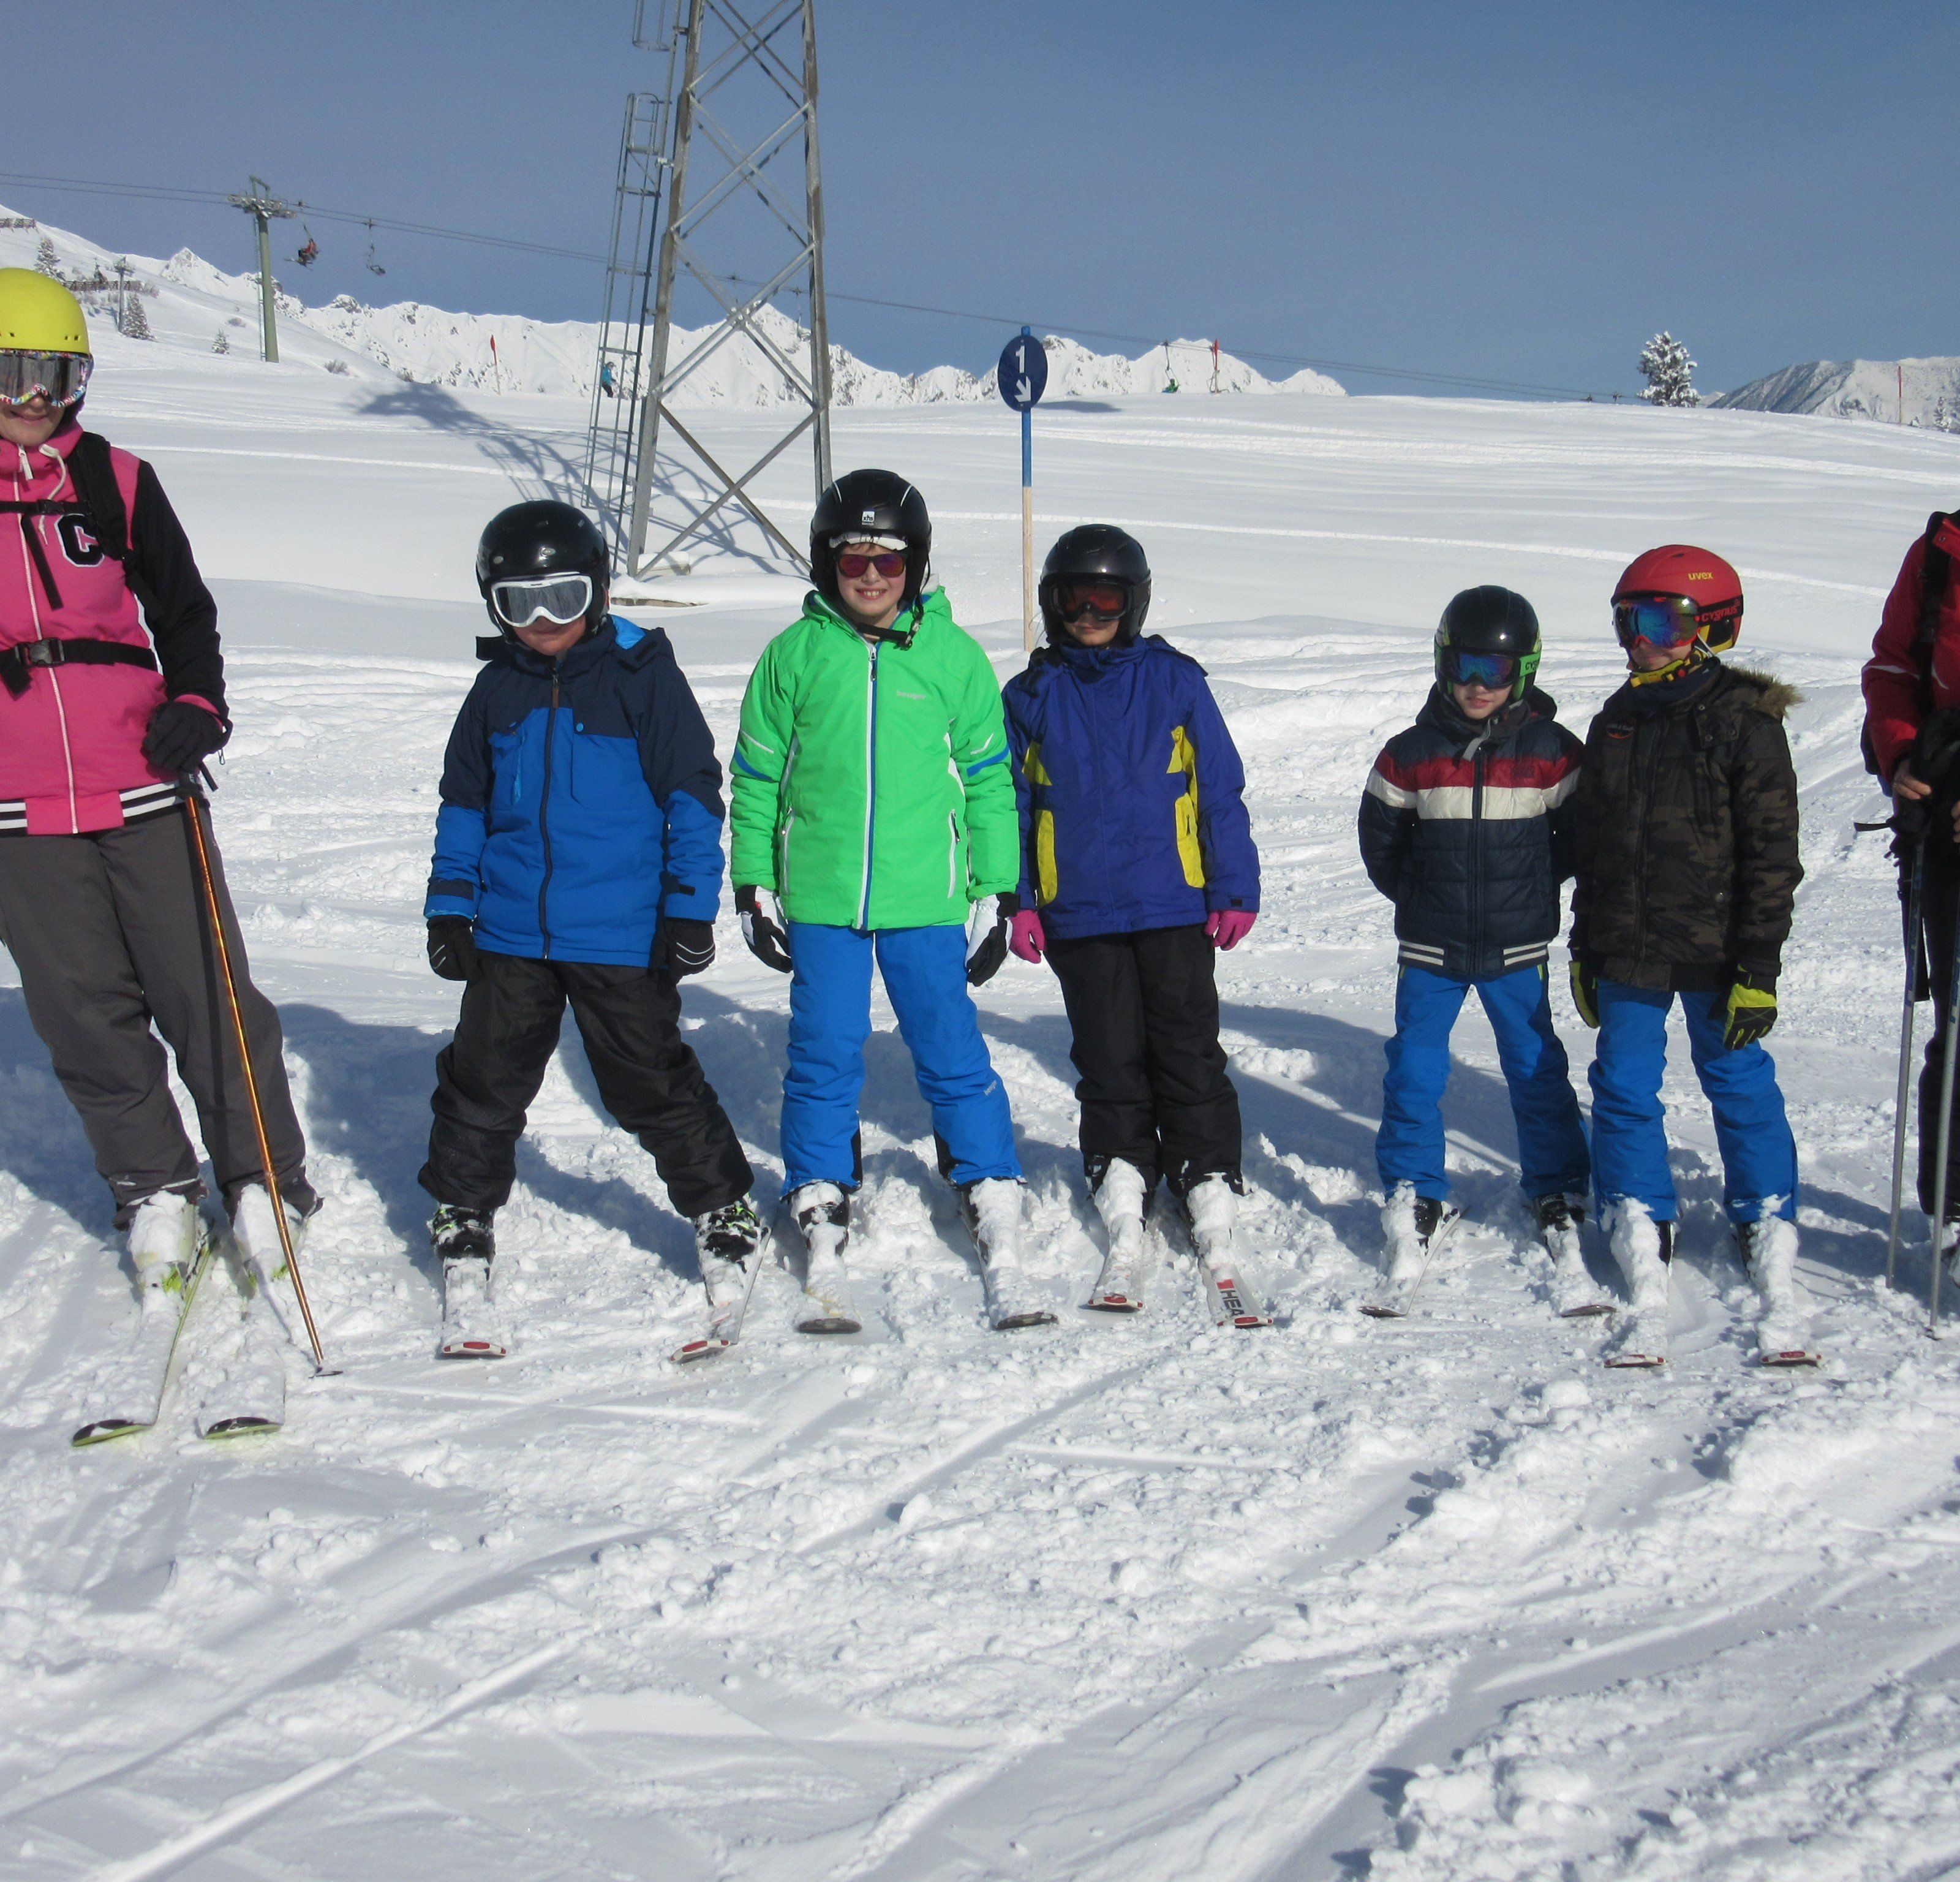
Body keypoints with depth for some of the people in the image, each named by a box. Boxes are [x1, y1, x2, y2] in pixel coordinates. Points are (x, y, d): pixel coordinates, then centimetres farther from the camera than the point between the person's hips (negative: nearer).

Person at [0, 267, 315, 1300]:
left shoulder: (116, 482, 4)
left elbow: (183, 610, 10)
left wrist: (197, 702, -7)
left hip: (143, 788, -1)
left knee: (207, 992, 0)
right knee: (88, 1016, 7)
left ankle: (264, 1178, 14)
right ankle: (153, 1191, 21)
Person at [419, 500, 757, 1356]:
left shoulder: (642, 676, -4)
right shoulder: (497, 689, 9)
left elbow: (691, 792, -2)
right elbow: (463, 802, 19)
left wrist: (689, 907, -6)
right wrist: (450, 904, 13)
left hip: (623, 935, -4)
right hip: (510, 933, 4)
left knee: (653, 1085, 3)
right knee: (482, 1083, 5)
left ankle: (726, 1217, 21)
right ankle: (463, 1227, 21)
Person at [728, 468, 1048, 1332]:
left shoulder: (953, 656, 3)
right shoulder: (795, 656, 4)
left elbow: (989, 780, 8)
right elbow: (755, 777, 11)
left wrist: (996, 894, 6)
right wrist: (754, 887, 9)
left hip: (926, 899, 0)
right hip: (819, 898, 1)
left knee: (955, 1058, 2)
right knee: (824, 1060, 3)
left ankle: (1001, 1249, 9)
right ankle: (823, 1247, 12)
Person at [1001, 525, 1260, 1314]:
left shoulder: (1175, 682, 3)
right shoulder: (1032, 698, 7)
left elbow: (1221, 791, 4)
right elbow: (1014, 808, 11)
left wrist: (1236, 888, 0)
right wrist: (1019, 903, 5)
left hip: (1176, 910, -1)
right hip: (1081, 920, 1)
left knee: (1189, 1056, 0)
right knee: (1109, 1066, 5)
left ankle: (1211, 1193, 8)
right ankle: (1123, 1216, 12)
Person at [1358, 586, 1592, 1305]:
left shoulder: (1552, 754, -5)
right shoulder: (1411, 755, -4)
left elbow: (1578, 834, 5)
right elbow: (1380, 841, 6)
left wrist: (1530, 889, 0)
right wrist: (1425, 899, 4)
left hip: (1517, 949, -1)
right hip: (1429, 949, 1)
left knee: (1537, 1073, 7)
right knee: (1414, 1075, 5)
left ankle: (1559, 1202, 21)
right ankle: (1414, 1200, 19)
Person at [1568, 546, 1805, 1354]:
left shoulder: (1745, 725, -9)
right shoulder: (1615, 723, 8)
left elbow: (1772, 857, -9)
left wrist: (1757, 969, -12)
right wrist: (1584, 947, 15)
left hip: (1713, 955, -5)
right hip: (1626, 954, 5)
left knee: (1739, 1080, 6)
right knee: (1624, 1087, 6)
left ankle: (1767, 1220, 22)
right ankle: (1641, 1226, 19)